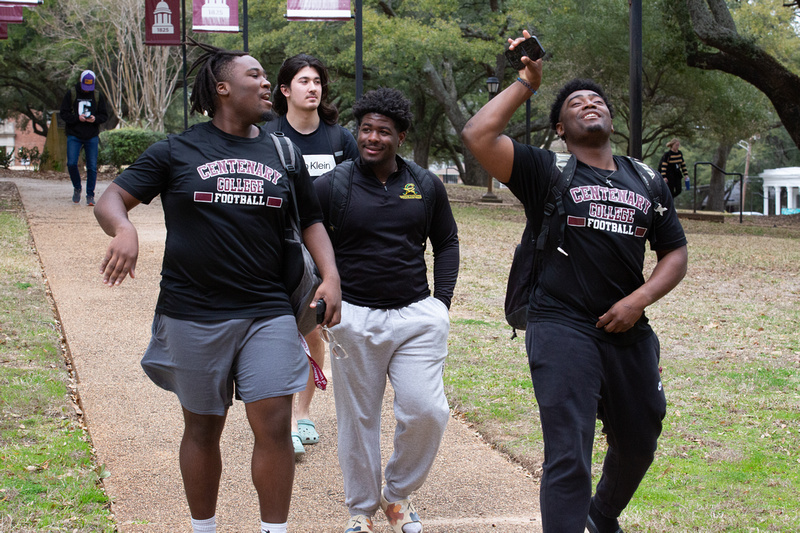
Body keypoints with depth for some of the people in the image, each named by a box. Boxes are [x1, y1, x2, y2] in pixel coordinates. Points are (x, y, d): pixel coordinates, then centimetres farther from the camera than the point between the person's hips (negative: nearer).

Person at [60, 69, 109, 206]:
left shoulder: (98, 96, 5)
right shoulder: (71, 94, 0)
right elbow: (64, 114, -1)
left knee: (92, 167, -1)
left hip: (92, 137, 1)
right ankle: (77, 188, 14)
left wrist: (95, 119, -15)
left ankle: (90, 195, 9)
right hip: (74, 136, -1)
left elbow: (104, 115, 7)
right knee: (71, 164, -11)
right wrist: (77, 118, -19)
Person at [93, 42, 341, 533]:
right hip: (193, 314, -1)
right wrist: (124, 229, -22)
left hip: (268, 313, 2)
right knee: (203, 428, 11)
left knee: (274, 425, -7)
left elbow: (311, 220, 17)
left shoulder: (282, 154, 10)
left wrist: (330, 275, 0)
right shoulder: (177, 152, 1)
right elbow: (111, 199, 1)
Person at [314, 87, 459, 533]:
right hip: (355, 318, -2)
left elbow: (447, 242, 17)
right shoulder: (331, 186, -3)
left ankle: (398, 493, 18)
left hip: (417, 316, 2)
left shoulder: (426, 186, 5)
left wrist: (442, 299, 7)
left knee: (427, 411, -7)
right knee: (358, 419, 6)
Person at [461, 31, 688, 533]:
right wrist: (527, 82, -7)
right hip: (562, 327, -5)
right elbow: (478, 135, -15)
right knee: (568, 455, -13)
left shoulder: (647, 182, 12)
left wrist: (639, 299, -5)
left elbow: (676, 254, 12)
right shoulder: (546, 170, -1)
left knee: (638, 445, 21)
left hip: (629, 331, 6)